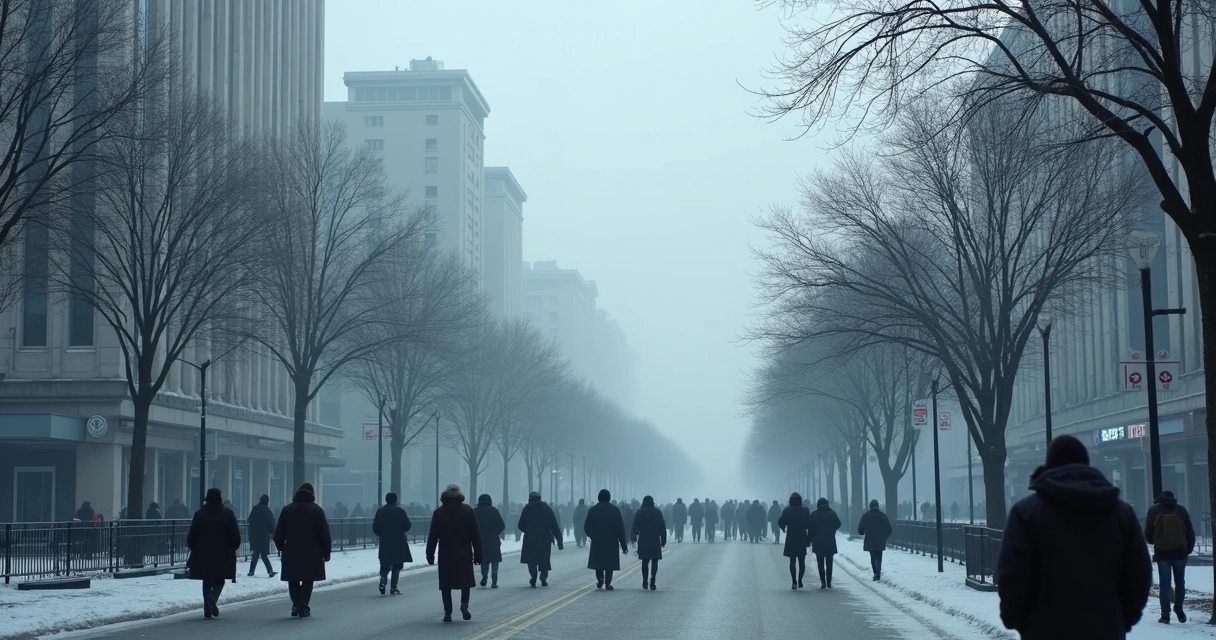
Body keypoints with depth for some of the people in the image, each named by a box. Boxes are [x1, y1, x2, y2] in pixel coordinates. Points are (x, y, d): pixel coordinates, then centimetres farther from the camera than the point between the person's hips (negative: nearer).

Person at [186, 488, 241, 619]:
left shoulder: (199, 514, 0)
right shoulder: (227, 513, -5)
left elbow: (192, 535, 3)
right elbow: (235, 535, -5)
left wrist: (193, 548, 17)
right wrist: (234, 547, 11)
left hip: (203, 555, 2)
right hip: (223, 555, -2)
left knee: (207, 582, 10)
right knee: (219, 581, 7)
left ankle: (207, 610, 6)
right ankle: (212, 598, -22)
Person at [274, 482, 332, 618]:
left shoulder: (287, 510, 5)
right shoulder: (317, 510, -1)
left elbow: (278, 534, 5)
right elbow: (325, 533, -4)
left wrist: (281, 548, 19)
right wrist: (326, 552, 3)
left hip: (291, 554, 2)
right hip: (311, 554, -2)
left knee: (293, 581, 13)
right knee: (307, 581, 5)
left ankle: (296, 605, 5)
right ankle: (303, 607, -5)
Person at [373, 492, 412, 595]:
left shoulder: (380, 511, 1)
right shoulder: (400, 511, -6)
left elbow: (375, 528, 2)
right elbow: (407, 526, -5)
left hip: (384, 543, 2)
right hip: (399, 543, -2)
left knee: (385, 565, 11)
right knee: (397, 566, 6)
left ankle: (383, 581, -15)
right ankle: (393, 588, 3)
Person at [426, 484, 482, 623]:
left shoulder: (439, 512, 1)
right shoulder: (468, 510, 0)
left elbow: (433, 536, 1)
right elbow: (476, 534, -1)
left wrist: (430, 555, 7)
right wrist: (478, 554, 3)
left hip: (446, 555, 0)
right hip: (464, 554, 0)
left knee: (446, 584, 5)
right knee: (466, 580, 15)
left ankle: (448, 612, 1)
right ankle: (464, 603, -7)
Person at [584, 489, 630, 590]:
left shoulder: (592, 510, -2)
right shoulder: (615, 510, -5)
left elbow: (586, 527, 1)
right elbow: (620, 529, -7)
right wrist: (624, 545, -4)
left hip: (597, 541, 1)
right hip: (611, 542, -1)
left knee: (598, 561, 15)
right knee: (609, 562, 5)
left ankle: (600, 580, 3)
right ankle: (607, 583, 2)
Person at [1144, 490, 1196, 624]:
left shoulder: (1153, 510, 0)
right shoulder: (1181, 509, 3)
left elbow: (1148, 533, 0)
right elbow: (1190, 532, 3)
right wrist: (1189, 549, 13)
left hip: (1162, 552, -1)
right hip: (1180, 552, 1)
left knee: (1164, 583, 2)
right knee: (1180, 582, 15)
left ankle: (1165, 615, -2)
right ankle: (1178, 609, 16)